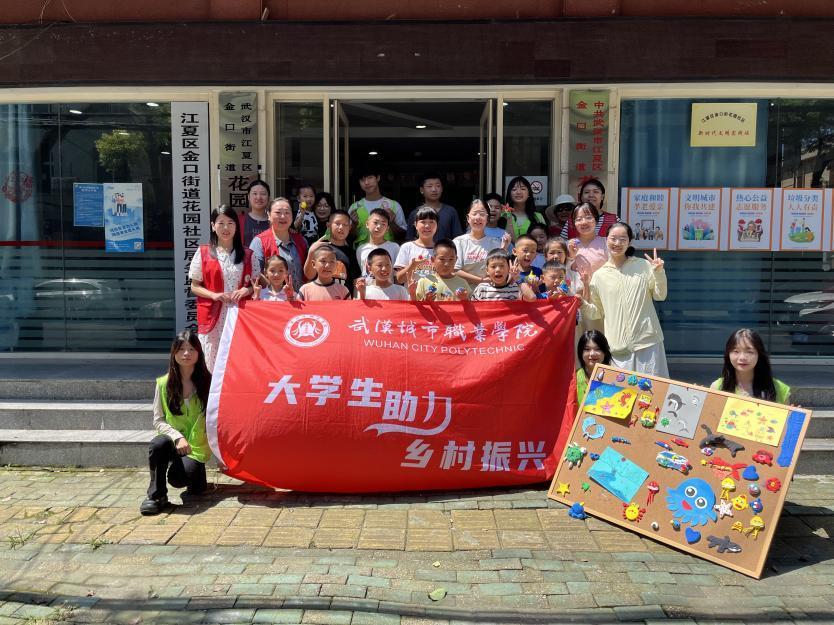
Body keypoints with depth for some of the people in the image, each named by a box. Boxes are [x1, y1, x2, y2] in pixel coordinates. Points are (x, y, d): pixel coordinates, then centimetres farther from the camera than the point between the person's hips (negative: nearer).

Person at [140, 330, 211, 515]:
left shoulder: (207, 383, -1)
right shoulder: (164, 383, 2)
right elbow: (158, 420, 2)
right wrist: (177, 437, -15)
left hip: (197, 447, -1)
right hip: (173, 442, 2)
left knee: (177, 477, -28)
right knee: (158, 444, -34)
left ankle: (197, 473, 10)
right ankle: (156, 496, -15)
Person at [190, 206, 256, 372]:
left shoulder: (248, 255, 9)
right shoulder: (203, 253, 6)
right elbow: (194, 286, 6)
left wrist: (247, 290, -10)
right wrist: (214, 295, -11)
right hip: (212, 318, -1)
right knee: (212, 364, -1)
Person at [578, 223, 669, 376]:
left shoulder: (643, 266, 4)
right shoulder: (599, 275, 7)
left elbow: (660, 296, 6)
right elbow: (596, 312, 11)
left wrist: (659, 272, -9)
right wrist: (582, 303, -7)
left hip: (647, 341, -1)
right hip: (617, 346, 1)